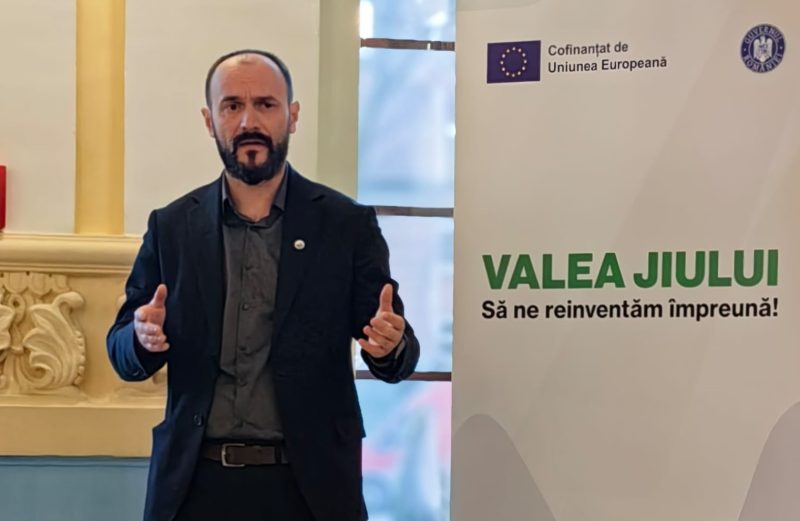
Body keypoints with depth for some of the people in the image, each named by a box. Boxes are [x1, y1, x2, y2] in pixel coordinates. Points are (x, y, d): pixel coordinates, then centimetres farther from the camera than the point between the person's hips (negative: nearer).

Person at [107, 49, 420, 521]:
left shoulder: (348, 223, -2)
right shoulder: (171, 227, 3)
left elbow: (398, 357, 0)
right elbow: (124, 356, 7)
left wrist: (390, 345, -23)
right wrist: (144, 336, -16)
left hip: (310, 483, -1)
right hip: (196, 481, 2)